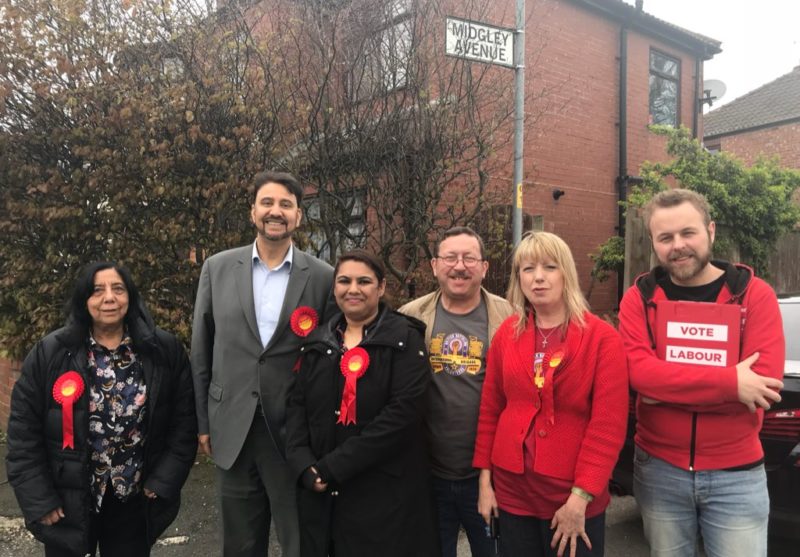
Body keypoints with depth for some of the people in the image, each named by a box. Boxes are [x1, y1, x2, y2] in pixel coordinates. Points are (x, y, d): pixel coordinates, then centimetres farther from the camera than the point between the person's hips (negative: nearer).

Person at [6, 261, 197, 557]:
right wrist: (39, 500, -6)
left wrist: (163, 482, -6)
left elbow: (183, 421, -1)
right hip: (67, 504, 0)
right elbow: (24, 430, -3)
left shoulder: (164, 350, -4)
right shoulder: (49, 353, -6)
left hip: (135, 502, 1)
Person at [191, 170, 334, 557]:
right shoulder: (217, 268, 2)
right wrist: (203, 421, 6)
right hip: (233, 430, 2)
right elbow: (201, 351, 6)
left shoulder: (324, 277, -3)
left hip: (297, 433, -2)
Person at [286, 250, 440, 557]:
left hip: (385, 493, -4)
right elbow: (298, 405, 8)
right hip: (321, 493, 4)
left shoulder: (405, 339, -6)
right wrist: (304, 465, -10)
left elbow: (402, 411, -16)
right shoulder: (318, 342, 10)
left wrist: (334, 466, -18)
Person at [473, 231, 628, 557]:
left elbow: (609, 423, -12)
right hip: (512, 492, 3)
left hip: (574, 498, -3)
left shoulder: (602, 337, -9)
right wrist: (485, 479, 4)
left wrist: (580, 496, -15)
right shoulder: (506, 334, 2)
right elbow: (490, 410, 6)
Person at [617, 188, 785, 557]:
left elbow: (763, 381, -18)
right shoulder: (639, 298, -4)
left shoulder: (755, 294, -5)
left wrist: (666, 386, -21)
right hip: (658, 470, 1)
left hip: (736, 475, -1)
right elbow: (638, 371, -19)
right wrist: (730, 381, -24)